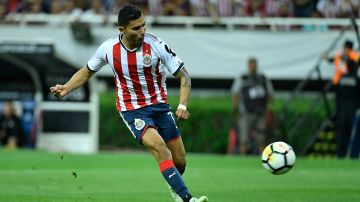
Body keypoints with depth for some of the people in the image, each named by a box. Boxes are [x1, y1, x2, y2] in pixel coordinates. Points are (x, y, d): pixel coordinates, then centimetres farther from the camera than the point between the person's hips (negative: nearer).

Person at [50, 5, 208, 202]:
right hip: (131, 109, -2)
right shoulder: (108, 48, -10)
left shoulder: (156, 45, -15)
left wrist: (182, 105, -22)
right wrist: (65, 88, -4)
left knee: (180, 162, 1)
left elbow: (183, 76, -8)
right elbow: (87, 71, 10)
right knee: (159, 147, -27)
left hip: (159, 105, 2)